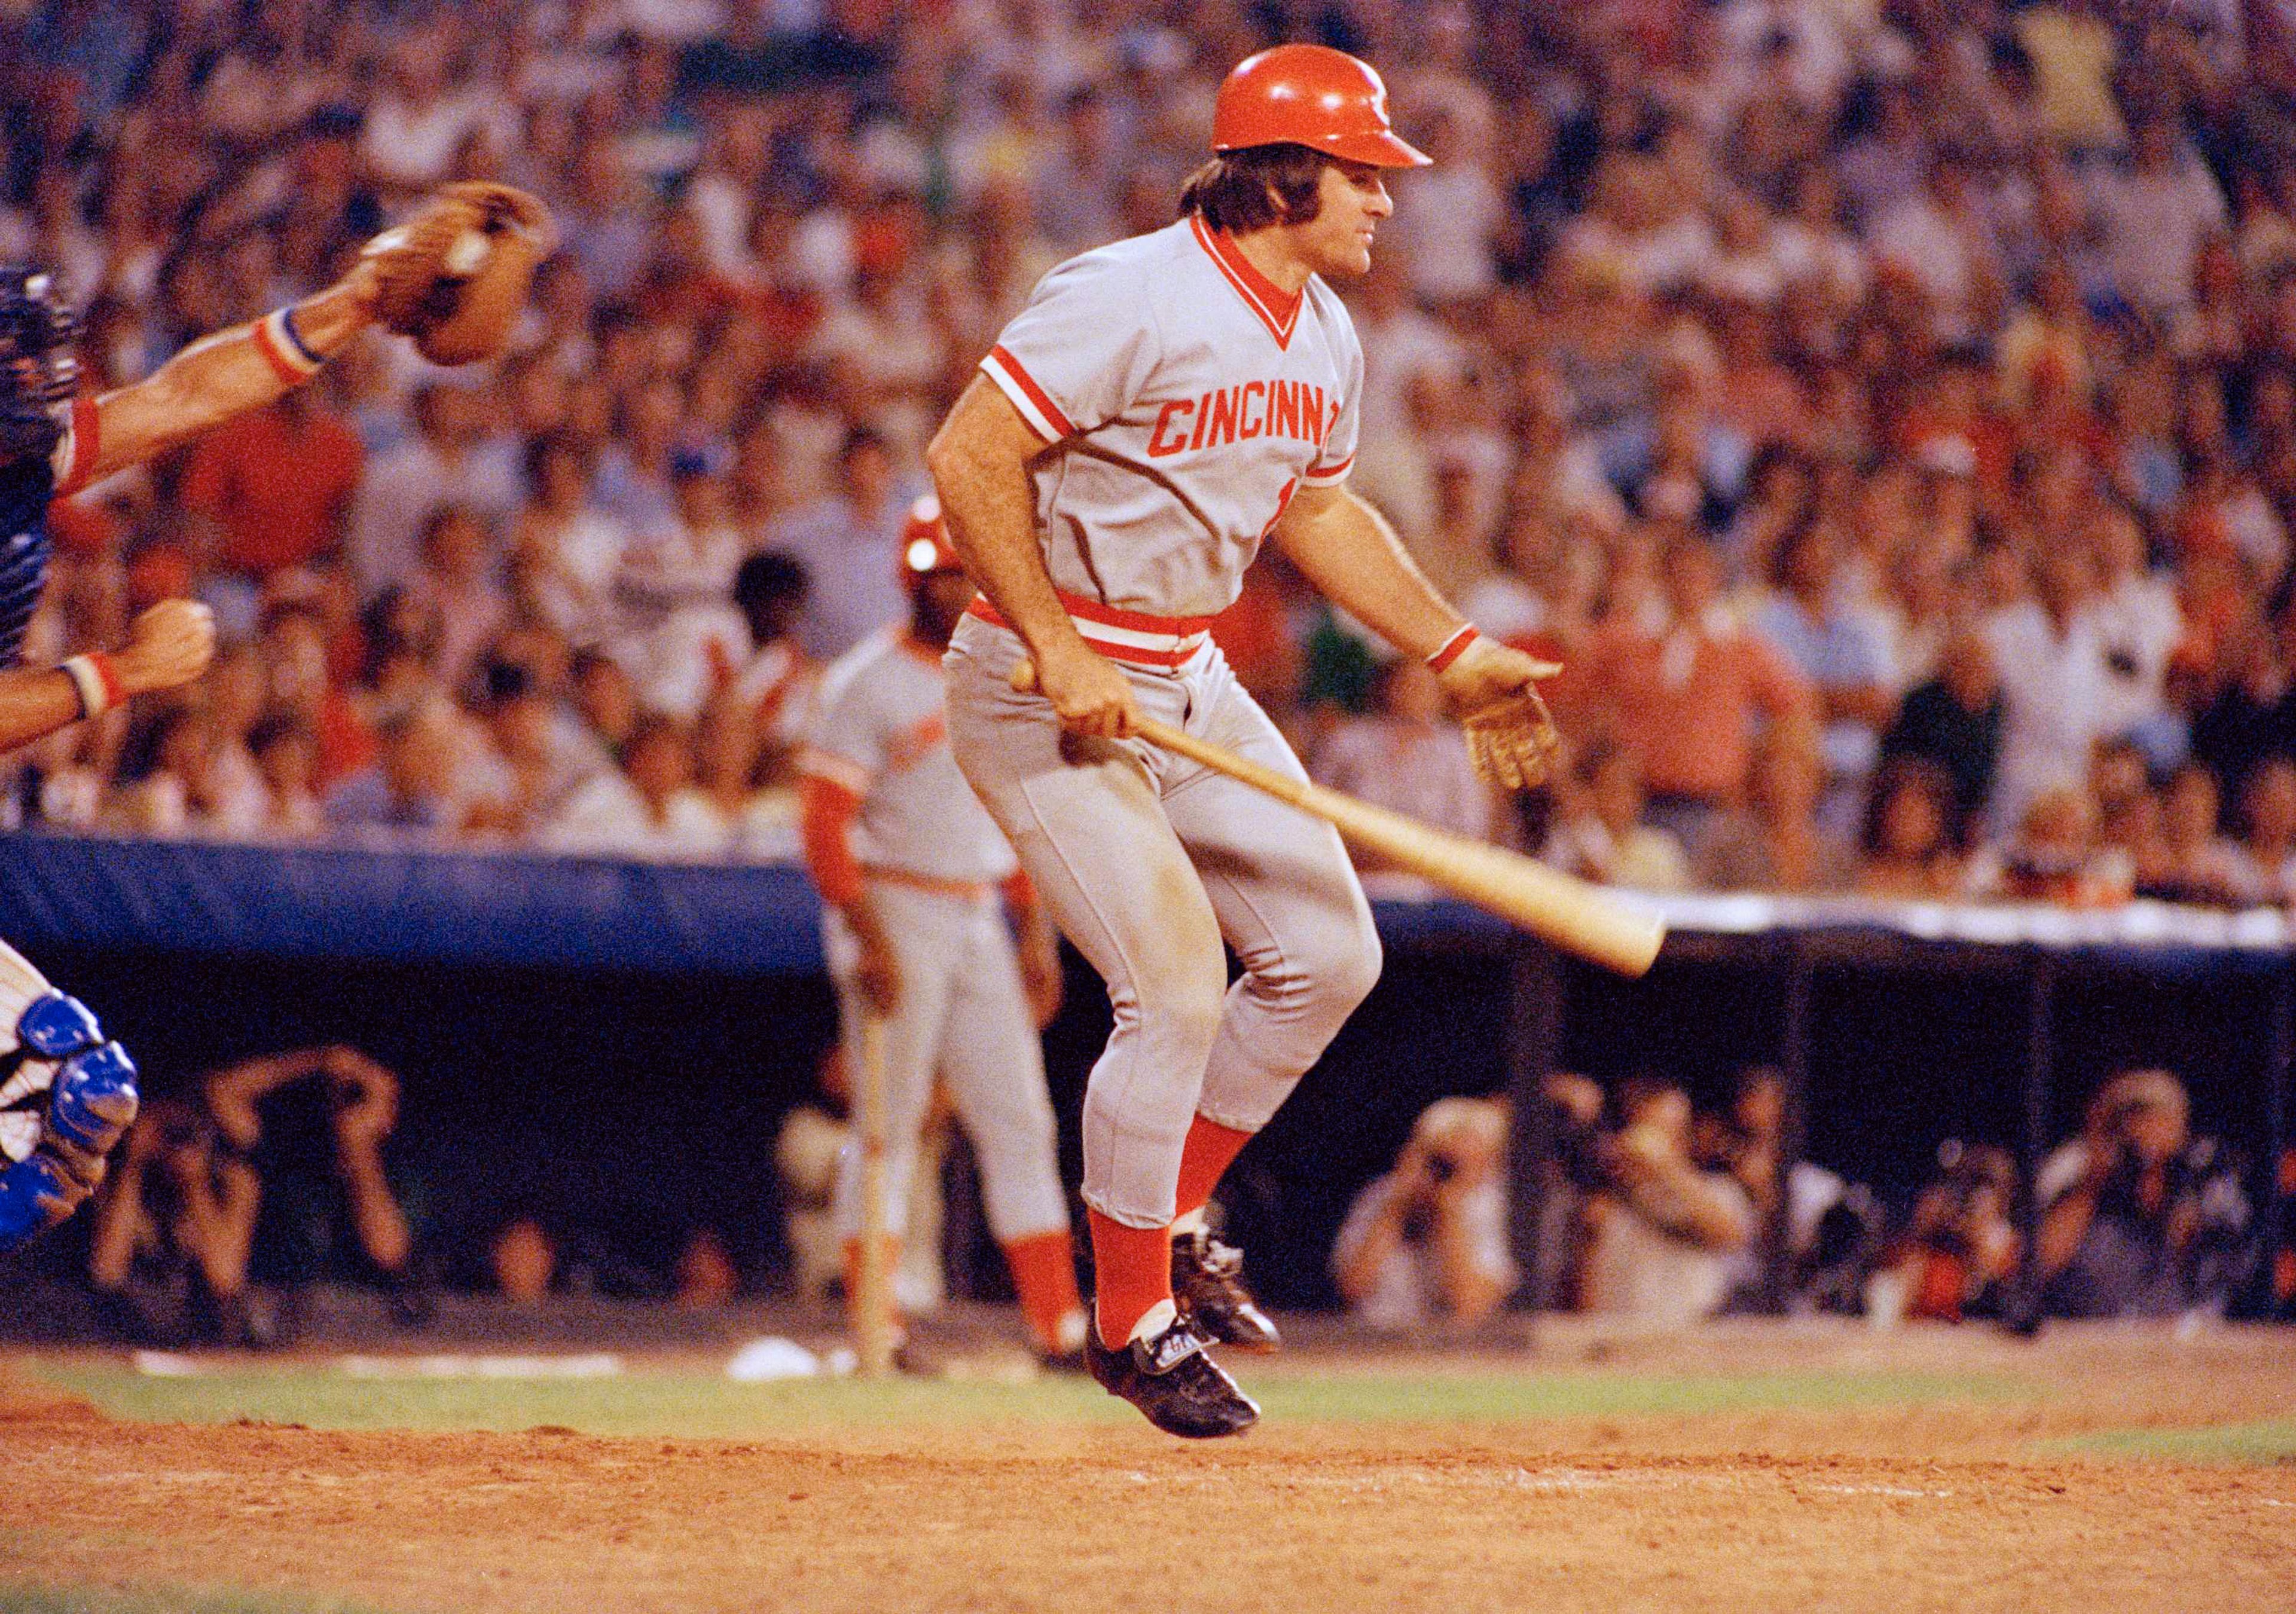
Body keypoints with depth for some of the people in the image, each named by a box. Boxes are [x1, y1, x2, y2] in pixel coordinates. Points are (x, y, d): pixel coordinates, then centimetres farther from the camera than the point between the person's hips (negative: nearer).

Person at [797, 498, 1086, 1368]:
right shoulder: (871, 682, -8)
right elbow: (825, 823, -13)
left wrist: (1037, 930, 14)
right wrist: (871, 938, -21)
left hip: (979, 923, 7)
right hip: (897, 913, -7)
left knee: (1021, 1123, 3)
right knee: (890, 1126, -6)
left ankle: (1060, 1327, 3)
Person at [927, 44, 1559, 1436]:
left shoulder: (1326, 339, 6)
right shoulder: (1133, 300, -22)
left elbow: (1317, 509, 21)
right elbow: (968, 456, -24)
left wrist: (1456, 652, 14)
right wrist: (1060, 653, -26)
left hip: (1190, 683, 9)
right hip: (1044, 690, -9)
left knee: (1328, 954, 7)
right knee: (1178, 985, -14)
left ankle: (1169, 1217, 25)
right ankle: (1132, 1316, 2)